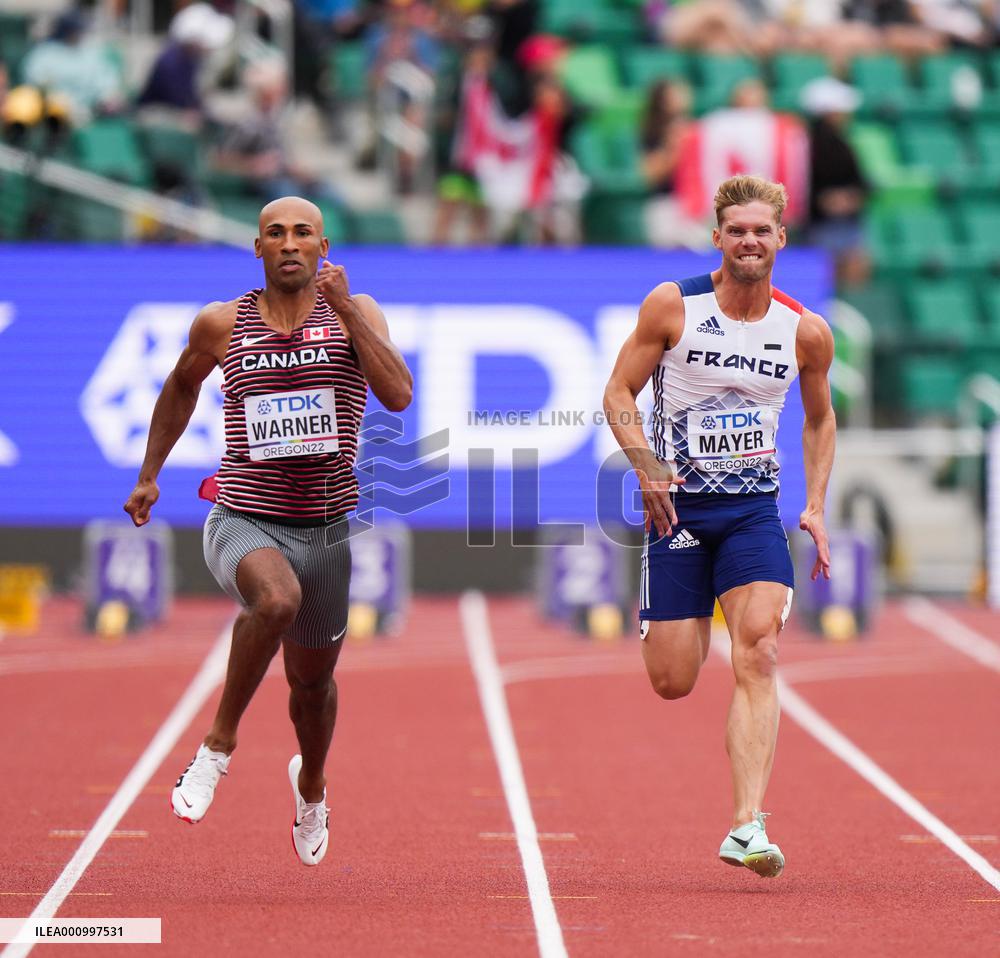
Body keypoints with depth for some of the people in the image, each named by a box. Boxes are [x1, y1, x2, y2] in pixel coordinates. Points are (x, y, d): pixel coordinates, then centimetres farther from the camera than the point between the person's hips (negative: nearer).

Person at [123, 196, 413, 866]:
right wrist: (150, 474, 21)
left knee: (313, 678, 17)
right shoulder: (223, 324, 1)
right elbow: (182, 387, 21)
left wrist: (346, 310, -19)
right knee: (276, 599, -36)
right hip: (244, 521, -2)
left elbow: (399, 395, -17)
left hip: (325, 528, 2)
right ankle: (220, 744, -18)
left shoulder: (356, 314, -1)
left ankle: (311, 785, 50)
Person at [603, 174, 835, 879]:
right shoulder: (673, 306, -6)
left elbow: (820, 418, 17)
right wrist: (647, 466, -16)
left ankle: (747, 827, -22)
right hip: (677, 505, -1)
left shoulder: (807, 332, 1)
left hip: (754, 509, 1)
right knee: (672, 682, -1)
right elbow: (620, 392, 0)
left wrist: (817, 506, 6)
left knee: (758, 653, -19)